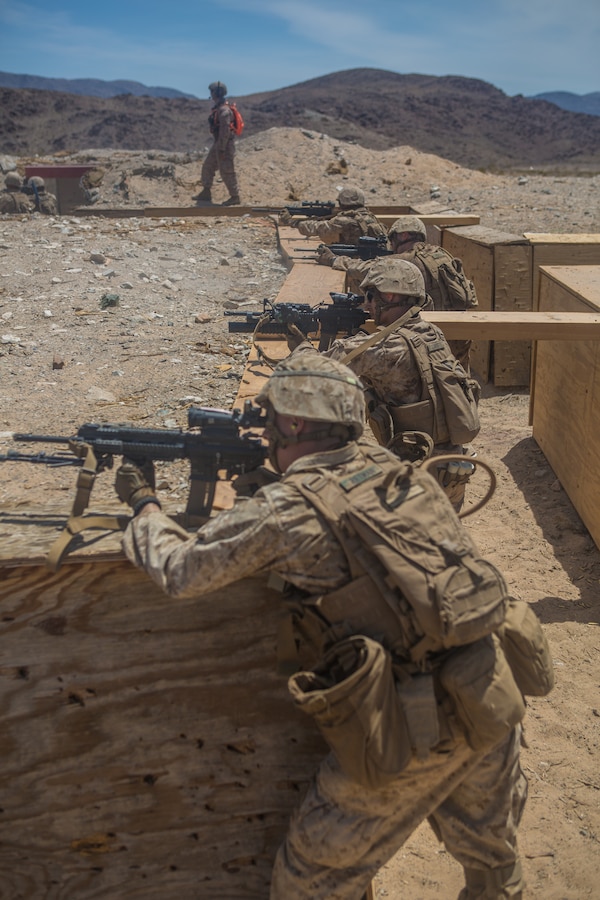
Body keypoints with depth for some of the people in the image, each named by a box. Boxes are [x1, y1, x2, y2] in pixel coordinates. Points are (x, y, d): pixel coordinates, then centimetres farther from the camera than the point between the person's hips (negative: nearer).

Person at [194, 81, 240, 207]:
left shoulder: (224, 110, -20)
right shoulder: (218, 108, 12)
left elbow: (225, 130, -24)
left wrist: (221, 149, -24)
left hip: (224, 144, -10)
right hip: (218, 144, 10)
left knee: (226, 171, -4)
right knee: (208, 167, 14)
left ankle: (234, 197, 5)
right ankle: (206, 194, 21)